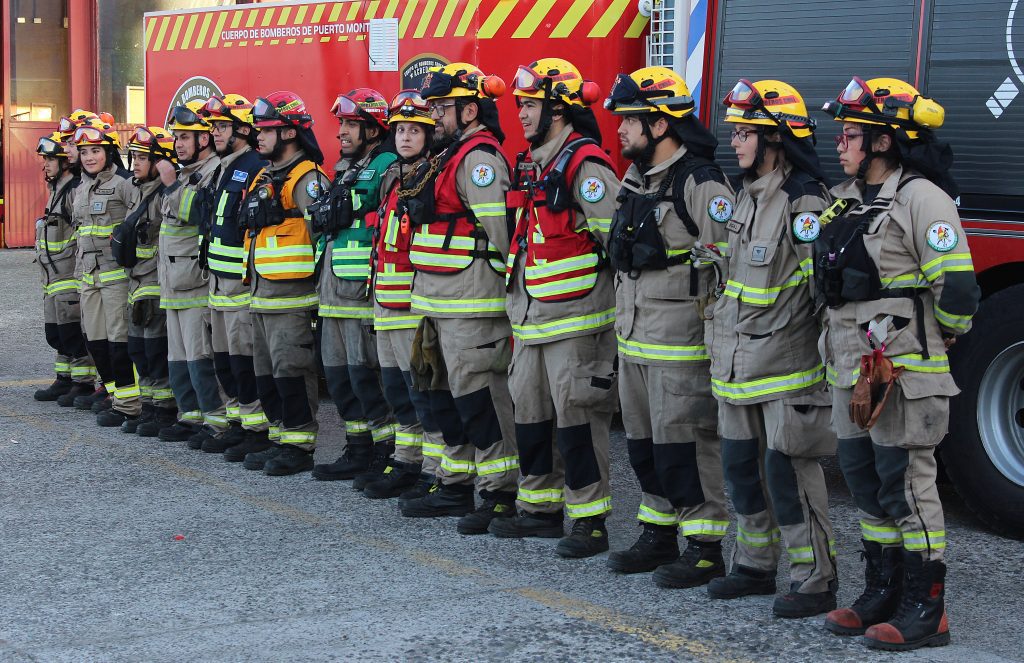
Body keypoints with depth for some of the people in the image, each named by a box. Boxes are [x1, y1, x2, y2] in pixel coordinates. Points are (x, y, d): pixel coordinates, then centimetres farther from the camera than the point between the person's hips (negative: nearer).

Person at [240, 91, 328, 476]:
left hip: (292, 294, -10)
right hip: (261, 293, 10)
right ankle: (282, 439, 21)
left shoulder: (307, 180, -11)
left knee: (291, 371, -7)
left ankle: (300, 447, -1)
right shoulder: (264, 179, 19)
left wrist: (317, 286, -16)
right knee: (267, 373, 13)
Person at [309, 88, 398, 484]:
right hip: (331, 287, 10)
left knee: (365, 373, -8)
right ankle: (359, 452, 20)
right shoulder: (344, 168, 20)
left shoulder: (386, 166, -9)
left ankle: (388, 455, -1)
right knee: (338, 374, 12)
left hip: (362, 286, -10)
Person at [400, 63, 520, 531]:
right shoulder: (449, 156, 19)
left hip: (471, 307, -11)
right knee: (445, 393, 16)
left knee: (478, 395, -9)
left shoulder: (479, 158, -13)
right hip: (440, 303, 11)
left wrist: (489, 292, -17)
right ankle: (456, 487, 26)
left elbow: (496, 230, -18)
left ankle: (501, 495, -3)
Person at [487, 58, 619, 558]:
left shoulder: (586, 165, -14)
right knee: (529, 408, 15)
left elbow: (617, 236, -17)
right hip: (531, 312, 10)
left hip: (574, 314, -10)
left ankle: (590, 521, 1)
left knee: (576, 414, -6)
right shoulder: (532, 164, 16)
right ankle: (540, 507, 26)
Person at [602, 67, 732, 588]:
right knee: (644, 442, 15)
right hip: (634, 339, 9)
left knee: (684, 442, -4)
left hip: (680, 341, -9)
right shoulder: (635, 180, 14)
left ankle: (705, 549, 4)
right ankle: (659, 535, 27)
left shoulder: (701, 184, -14)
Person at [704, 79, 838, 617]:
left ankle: (815, 580, 4)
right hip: (738, 360, 9)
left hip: (786, 362, -9)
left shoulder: (805, 203, -15)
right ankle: (755, 565, 27)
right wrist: (717, 322, 21)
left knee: (788, 467, -6)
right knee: (741, 462, 14)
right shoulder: (746, 194, 12)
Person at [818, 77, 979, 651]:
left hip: (903, 371, -9)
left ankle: (925, 610, 6)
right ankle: (882, 596, 26)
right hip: (853, 369, 9)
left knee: (908, 485, -3)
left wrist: (939, 339, -2)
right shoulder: (846, 199, 14)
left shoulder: (921, 199, -13)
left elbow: (955, 289, -17)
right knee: (866, 484, 14)